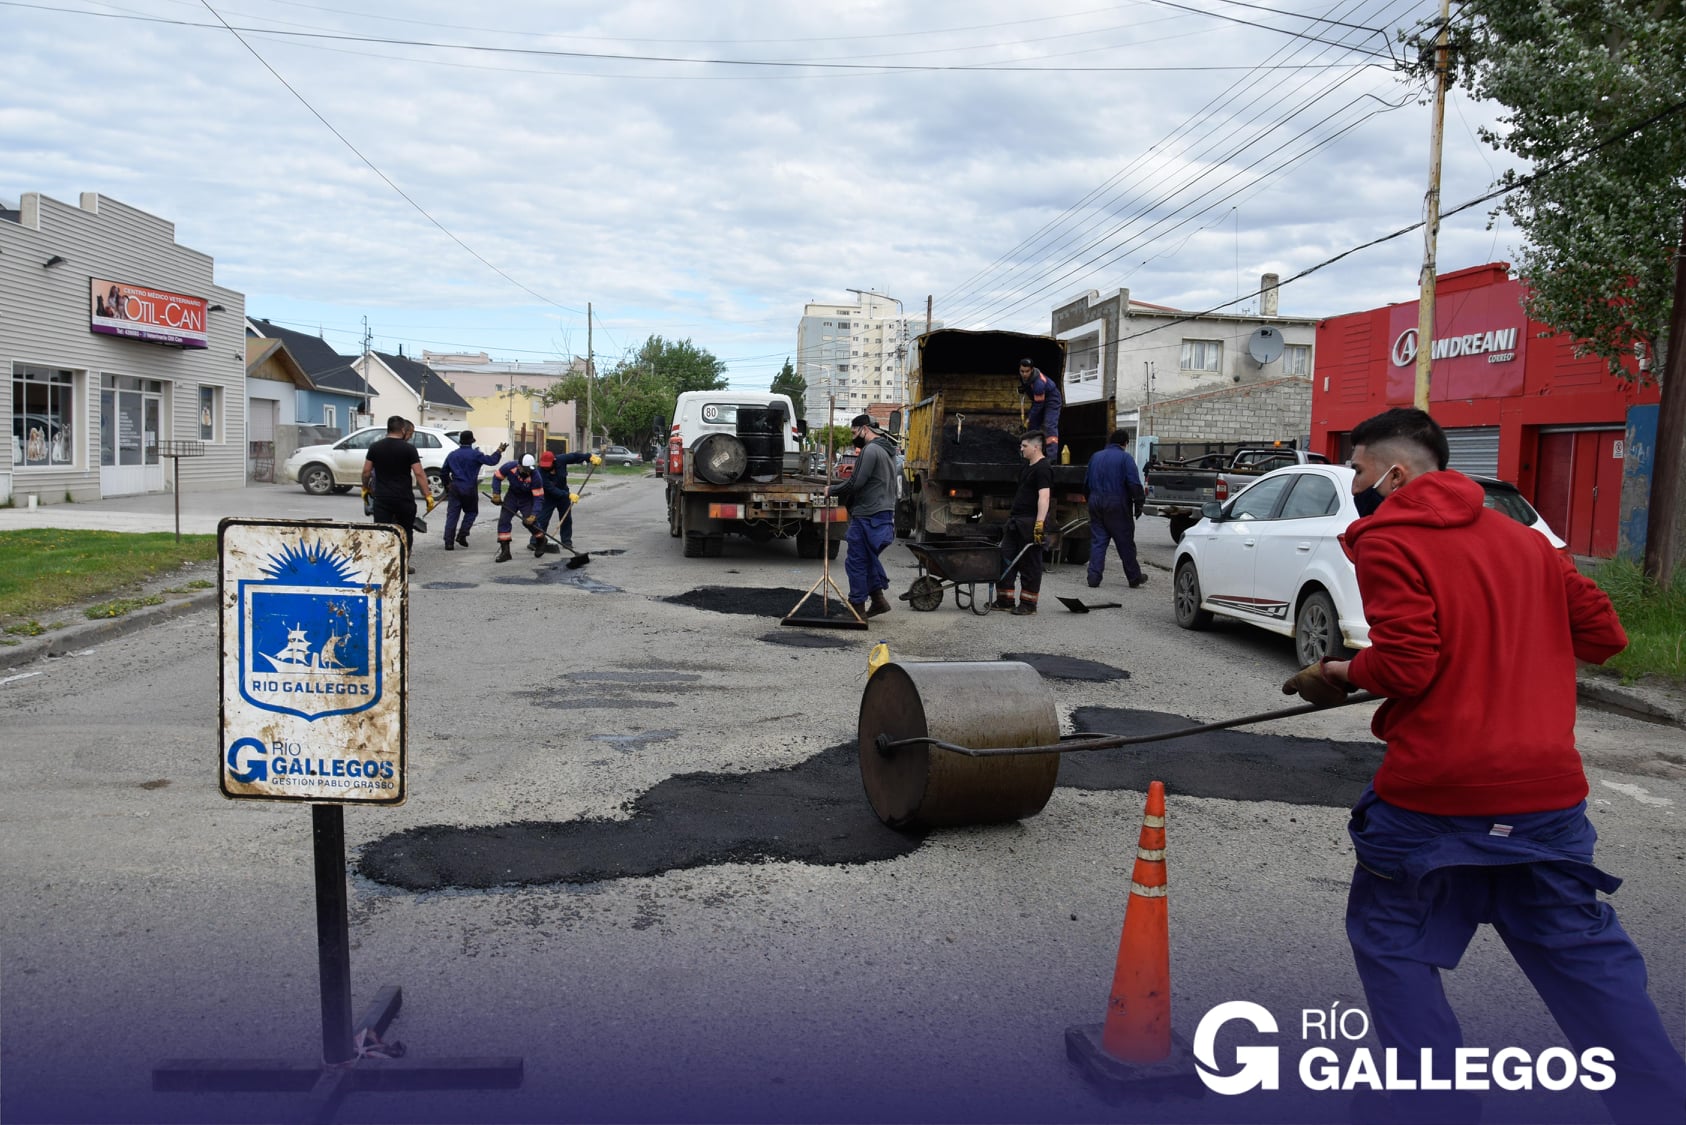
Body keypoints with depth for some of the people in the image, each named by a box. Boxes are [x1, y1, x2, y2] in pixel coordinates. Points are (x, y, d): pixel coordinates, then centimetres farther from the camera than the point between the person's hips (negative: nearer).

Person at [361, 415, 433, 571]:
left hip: (382, 498, 2)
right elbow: (419, 473, -10)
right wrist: (428, 495, -8)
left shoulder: (375, 447, 5)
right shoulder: (408, 449, -5)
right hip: (404, 498, -2)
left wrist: (365, 488, 19)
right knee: (406, 532, 14)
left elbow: (366, 471, 4)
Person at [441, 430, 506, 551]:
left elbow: (444, 472, 13)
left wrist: (447, 485, 26)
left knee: (452, 515, 3)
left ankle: (449, 542, -2)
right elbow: (491, 460, -7)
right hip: (469, 489, -3)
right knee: (471, 512, 16)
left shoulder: (452, 455, 8)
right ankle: (461, 536, 3)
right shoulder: (475, 454, -8)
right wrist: (499, 450, 8)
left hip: (454, 488, 3)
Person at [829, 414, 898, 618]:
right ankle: (878, 598, 17)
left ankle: (857, 607, 2)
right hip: (884, 512, 10)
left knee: (856, 562, -2)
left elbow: (856, 483, -18)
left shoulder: (870, 450, -13)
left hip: (867, 516, -10)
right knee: (868, 557, 19)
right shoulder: (887, 450, 18)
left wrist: (832, 490, -6)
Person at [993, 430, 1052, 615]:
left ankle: (1028, 603, 5)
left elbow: (1044, 497, -22)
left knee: (1030, 565, -2)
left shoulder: (1042, 468, -13)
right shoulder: (1027, 467, 19)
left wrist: (1039, 523, -29)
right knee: (1005, 558, 9)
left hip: (1030, 523, -10)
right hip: (1016, 522, 10)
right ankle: (1005, 600, 16)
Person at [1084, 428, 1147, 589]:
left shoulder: (1095, 457, 12)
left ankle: (1094, 577, -1)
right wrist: (1139, 504, -7)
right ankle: (1134, 577, 13)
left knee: (1097, 541, 7)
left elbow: (1086, 483, 18)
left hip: (1096, 504, 5)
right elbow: (1134, 484, -14)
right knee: (1125, 542, 4)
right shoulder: (1125, 458, -7)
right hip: (1117, 506, -5)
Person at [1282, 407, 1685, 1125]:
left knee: (1390, 938, 12)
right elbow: (1602, 634, 13)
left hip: (1433, 795, -6)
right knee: (1582, 948, 17)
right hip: (1548, 790, 6)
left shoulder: (1387, 541, -8)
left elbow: (1404, 666, -17)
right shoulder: (1523, 539, 13)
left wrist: (1339, 674, 1)